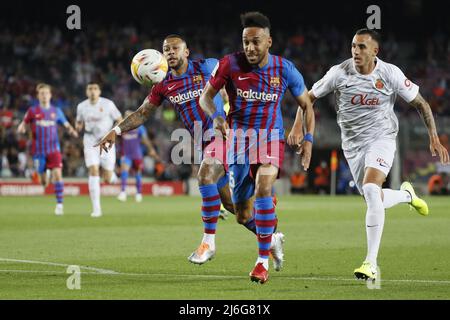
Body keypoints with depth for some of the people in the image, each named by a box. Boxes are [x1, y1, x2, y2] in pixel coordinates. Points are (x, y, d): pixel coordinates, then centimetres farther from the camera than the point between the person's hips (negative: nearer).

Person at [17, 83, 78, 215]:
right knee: (43, 182, 4)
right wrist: (21, 129, -13)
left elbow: (66, 124, 12)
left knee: (57, 174, -19)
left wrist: (72, 131, -10)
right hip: (38, 151, 0)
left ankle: (60, 204, -13)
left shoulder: (56, 111, 6)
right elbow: (24, 123, 10)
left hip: (54, 149, 0)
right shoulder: (32, 111, 2)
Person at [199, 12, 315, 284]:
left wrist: (308, 138, -7)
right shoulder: (230, 64, -10)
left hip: (271, 137, -2)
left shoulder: (285, 69, -7)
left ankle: (263, 261, -22)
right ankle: (274, 238, 39)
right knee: (243, 215, 5)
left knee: (263, 189, -30)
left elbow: (306, 105, 5)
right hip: (239, 136, 2)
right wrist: (216, 117, -21)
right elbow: (206, 97, 0)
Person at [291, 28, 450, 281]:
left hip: (381, 139, -3)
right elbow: (309, 97, 4)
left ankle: (371, 263, -24)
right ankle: (406, 195, 45)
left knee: (371, 191, -26)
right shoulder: (339, 73, -8)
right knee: (374, 200, 7)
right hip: (353, 145, 3)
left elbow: (420, 103, 0)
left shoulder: (390, 74, -10)